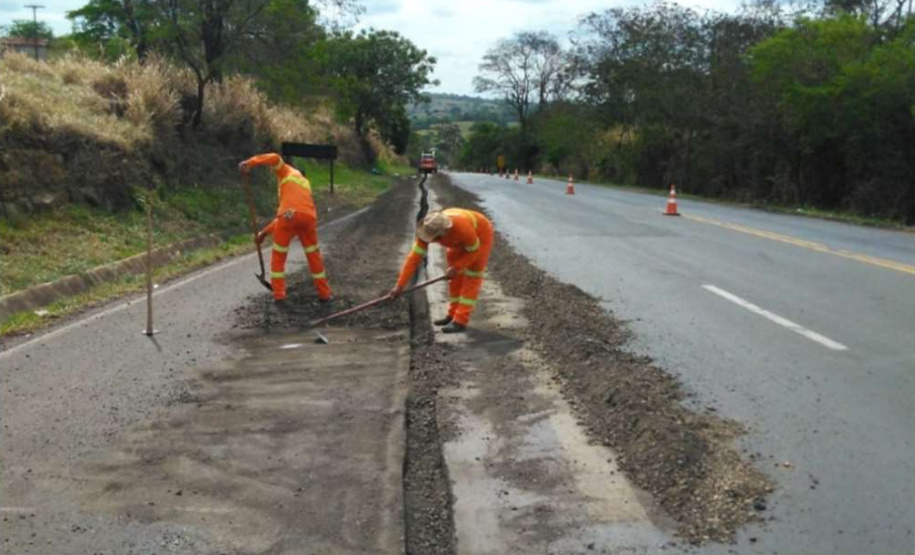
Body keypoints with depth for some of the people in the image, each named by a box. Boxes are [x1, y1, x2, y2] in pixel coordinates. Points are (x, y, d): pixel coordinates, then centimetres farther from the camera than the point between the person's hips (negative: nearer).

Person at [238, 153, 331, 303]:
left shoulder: (288, 172, 25)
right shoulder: (305, 186, 36)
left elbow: (275, 158, 2)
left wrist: (250, 162, 1)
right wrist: (265, 232, 32)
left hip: (290, 216, -4)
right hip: (308, 217, 5)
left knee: (278, 256, 12)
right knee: (314, 255, 20)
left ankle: (279, 294, 12)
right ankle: (324, 293, 23)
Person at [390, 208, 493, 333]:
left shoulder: (462, 228, -44)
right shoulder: (427, 230, -29)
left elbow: (474, 251, -25)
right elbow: (414, 257, -27)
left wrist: (456, 268, -21)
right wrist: (400, 285, -29)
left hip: (481, 235, -6)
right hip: (460, 240, 6)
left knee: (471, 278, -9)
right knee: (455, 277, 7)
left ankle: (460, 321, -10)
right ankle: (453, 314, 20)